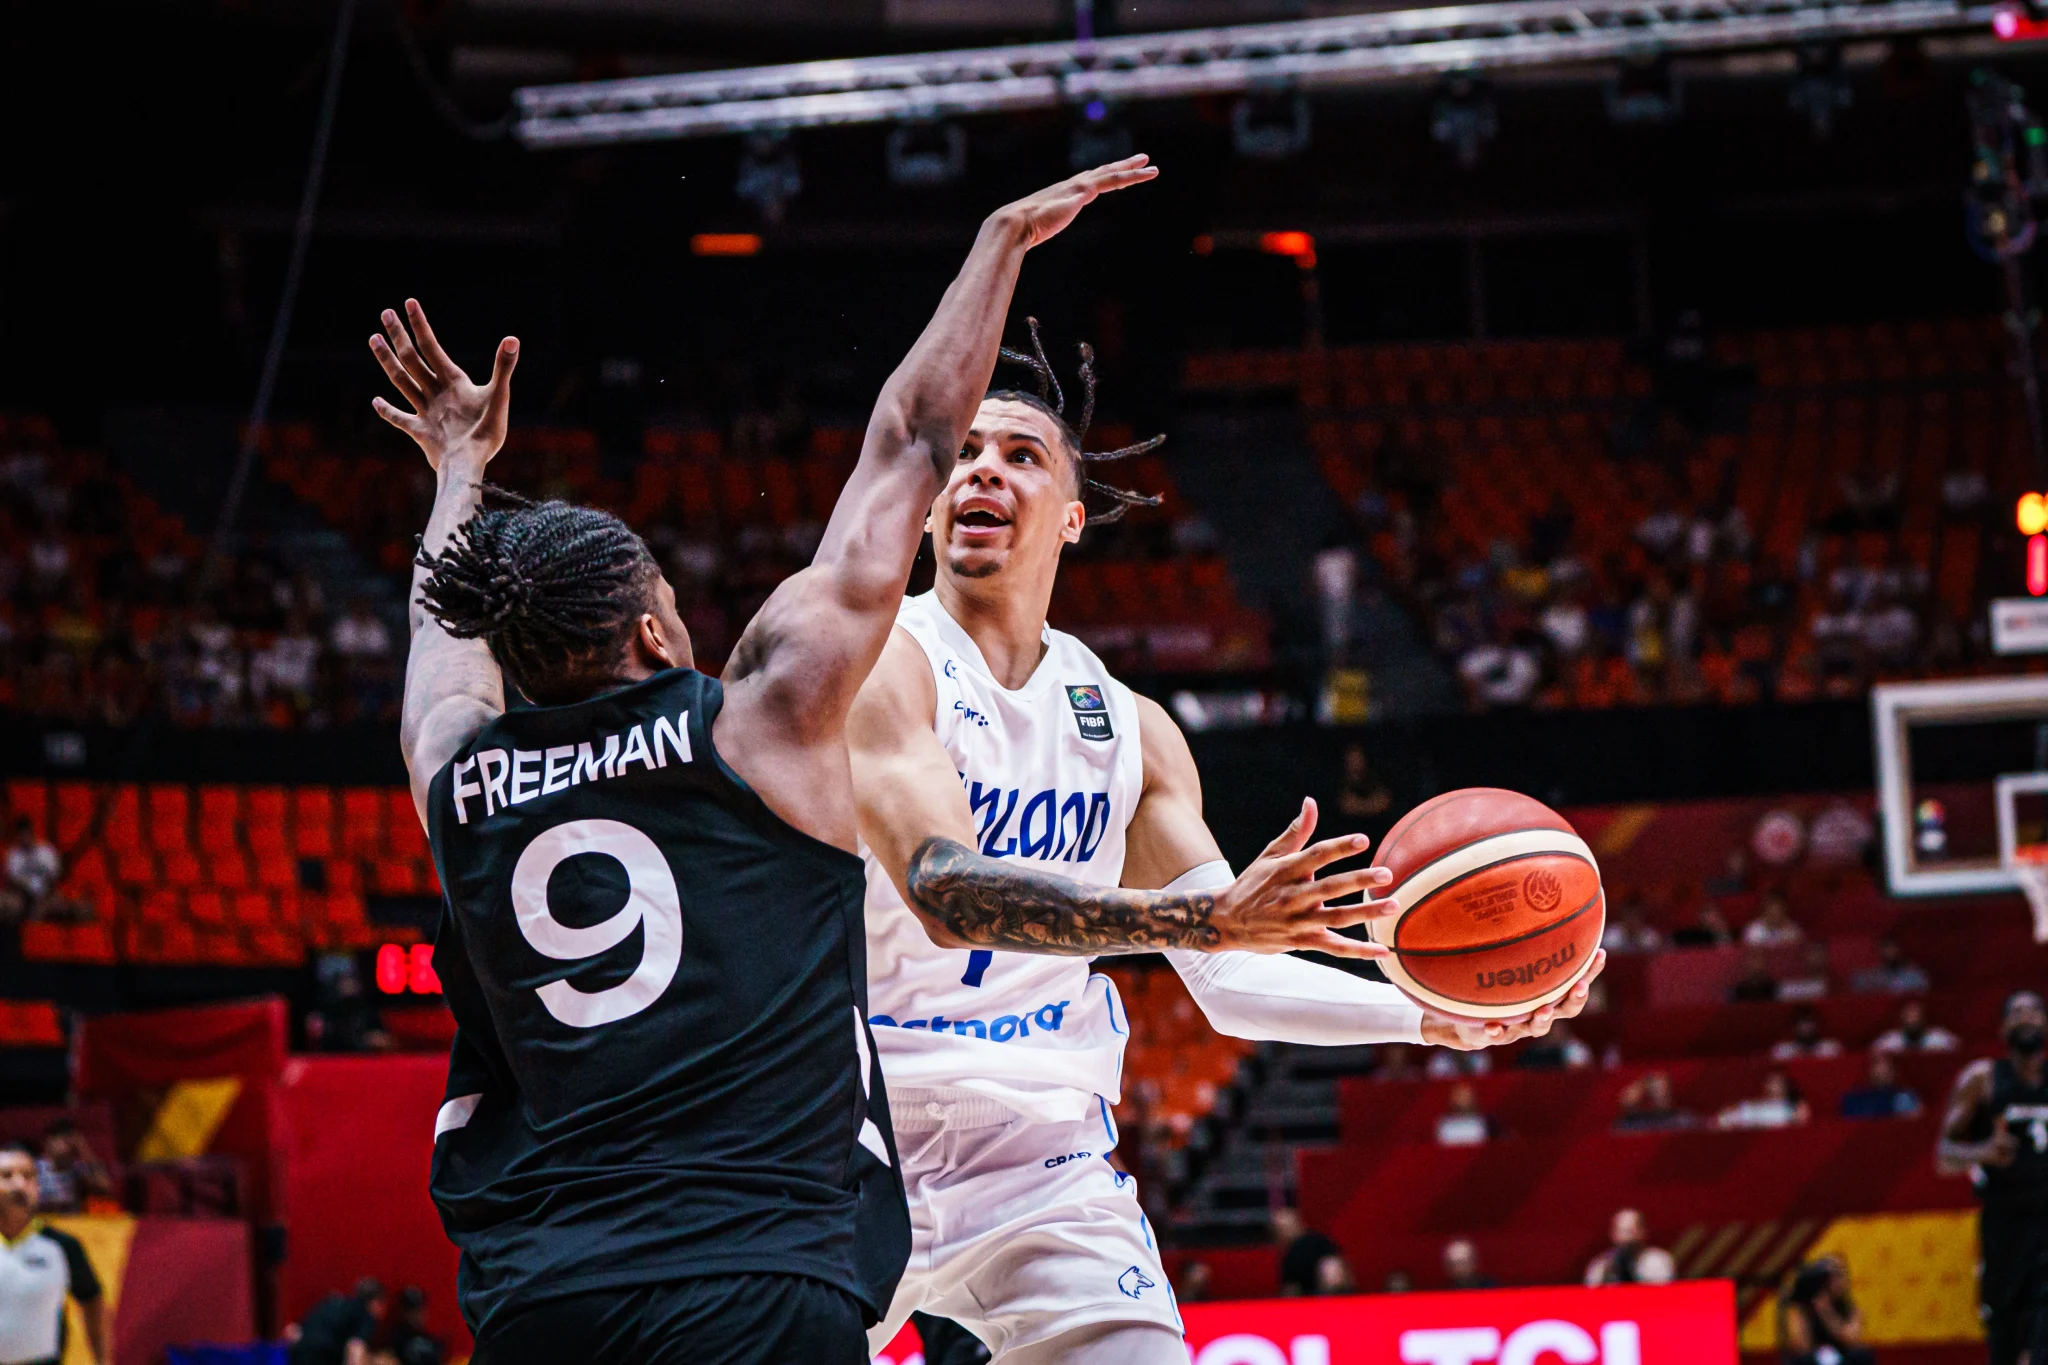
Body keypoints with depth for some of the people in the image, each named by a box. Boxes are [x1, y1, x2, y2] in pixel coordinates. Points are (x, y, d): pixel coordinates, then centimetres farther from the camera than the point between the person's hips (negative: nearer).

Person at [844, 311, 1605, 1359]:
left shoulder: (1130, 729, 8)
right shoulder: (878, 662, -11)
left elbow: (1230, 978, 9)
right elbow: (944, 890, -27)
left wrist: (1436, 1015, -6)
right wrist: (1199, 914, -37)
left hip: (1042, 1154, 4)